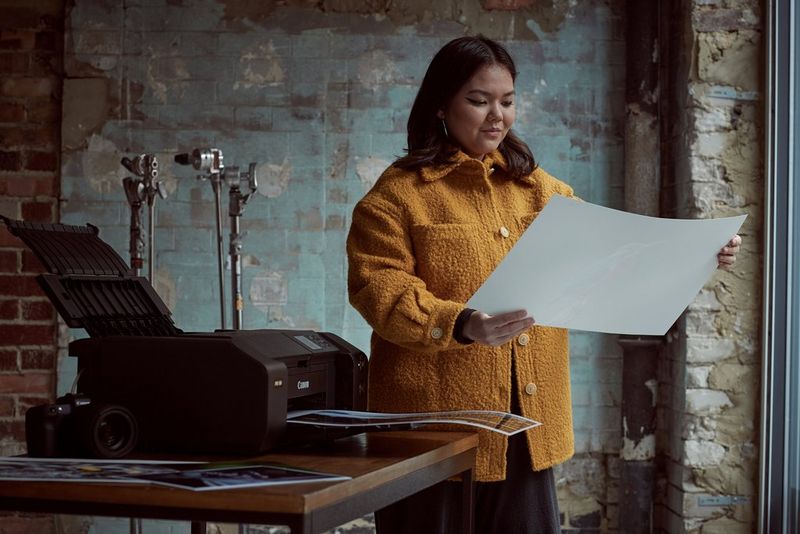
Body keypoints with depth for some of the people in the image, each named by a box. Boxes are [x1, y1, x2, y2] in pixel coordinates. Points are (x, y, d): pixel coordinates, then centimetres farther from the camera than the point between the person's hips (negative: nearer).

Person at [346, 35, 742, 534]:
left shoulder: (537, 187, 13)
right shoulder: (397, 194, -4)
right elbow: (381, 291, -14)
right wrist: (461, 324, -30)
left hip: (527, 421, 5)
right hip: (437, 421, -5)